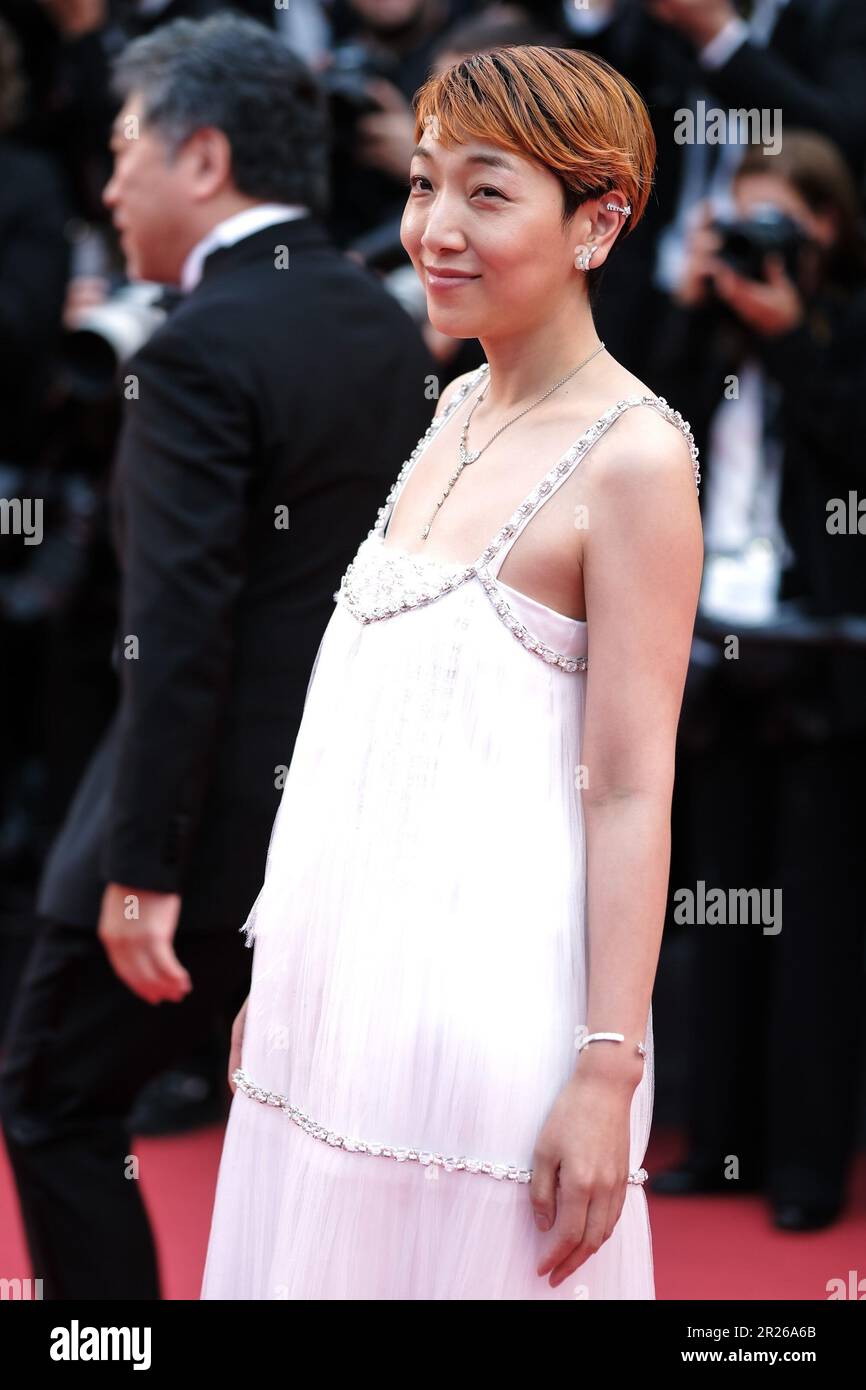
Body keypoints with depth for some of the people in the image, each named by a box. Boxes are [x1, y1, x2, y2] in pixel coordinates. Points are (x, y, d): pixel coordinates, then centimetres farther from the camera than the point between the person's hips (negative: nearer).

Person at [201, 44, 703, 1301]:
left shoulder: (634, 457, -14)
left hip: (491, 1000, -8)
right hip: (353, 983, 8)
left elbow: (631, 792, -17)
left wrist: (607, 1074, -19)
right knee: (321, 1266, 14)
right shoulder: (458, 412, 10)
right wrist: (279, 971, 18)